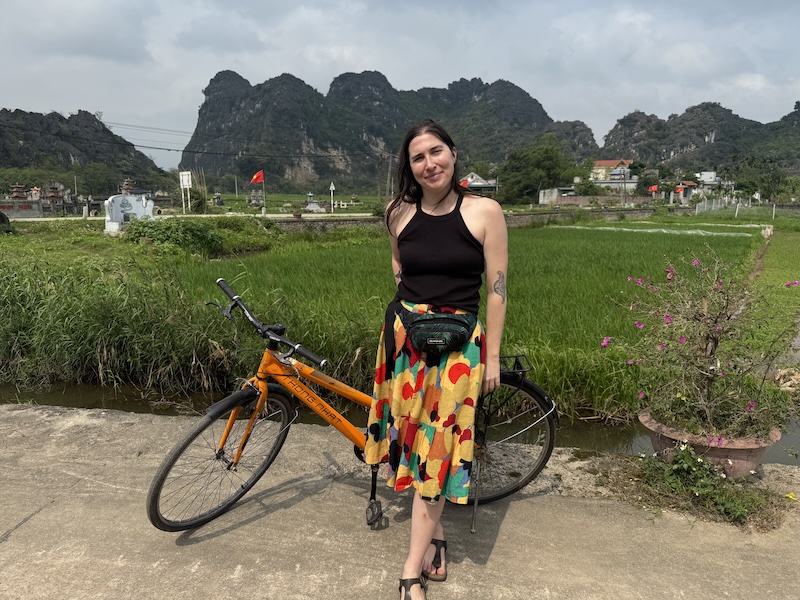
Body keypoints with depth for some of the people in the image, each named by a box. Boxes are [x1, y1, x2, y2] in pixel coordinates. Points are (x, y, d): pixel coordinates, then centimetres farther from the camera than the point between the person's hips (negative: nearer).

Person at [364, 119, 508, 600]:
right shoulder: (399, 213, 3)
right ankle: (435, 532, 31)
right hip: (404, 334, 4)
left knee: (437, 446, -1)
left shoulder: (484, 212, -7)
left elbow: (497, 288, -5)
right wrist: (412, 311, 13)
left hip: (458, 342, -3)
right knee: (413, 436, 10)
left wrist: (492, 357, -5)